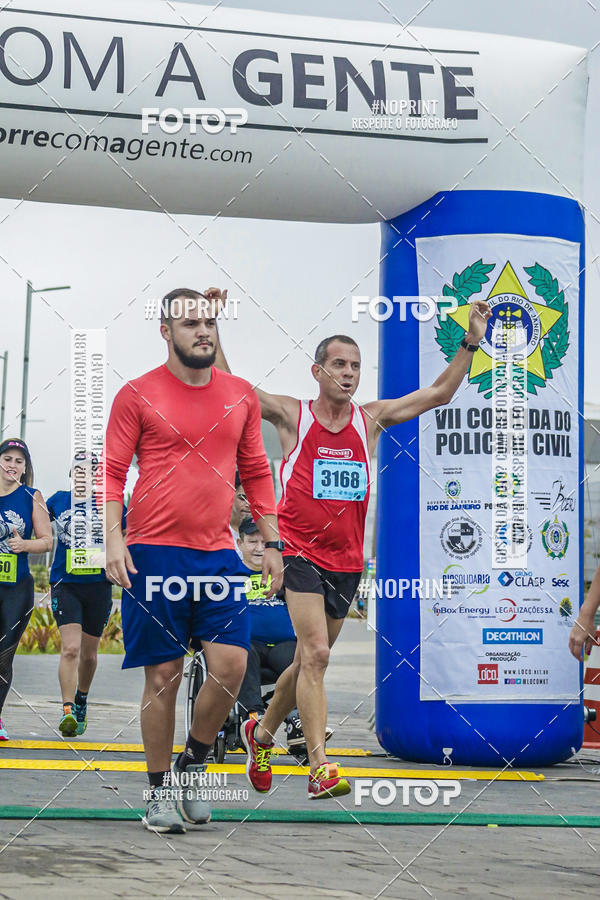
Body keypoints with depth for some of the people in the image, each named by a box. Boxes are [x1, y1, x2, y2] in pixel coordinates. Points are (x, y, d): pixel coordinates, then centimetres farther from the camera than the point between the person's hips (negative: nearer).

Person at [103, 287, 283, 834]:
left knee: (231, 665, -8)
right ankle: (160, 792, 13)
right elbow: (113, 472, 0)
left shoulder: (241, 396, 11)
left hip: (218, 554, 3)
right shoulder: (138, 395, 1)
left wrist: (272, 544, 11)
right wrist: (114, 540, -11)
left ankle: (193, 766, 16)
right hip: (154, 553, -3)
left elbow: (256, 473, 17)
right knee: (164, 675, -1)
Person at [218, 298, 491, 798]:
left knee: (311, 660, 15)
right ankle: (320, 767, -20)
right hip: (300, 554, -5)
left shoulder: (370, 419, 8)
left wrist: (470, 343, 4)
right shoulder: (292, 416, -2)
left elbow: (440, 394, 12)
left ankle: (262, 732, 37)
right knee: (316, 654, -18)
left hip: (347, 560, 5)